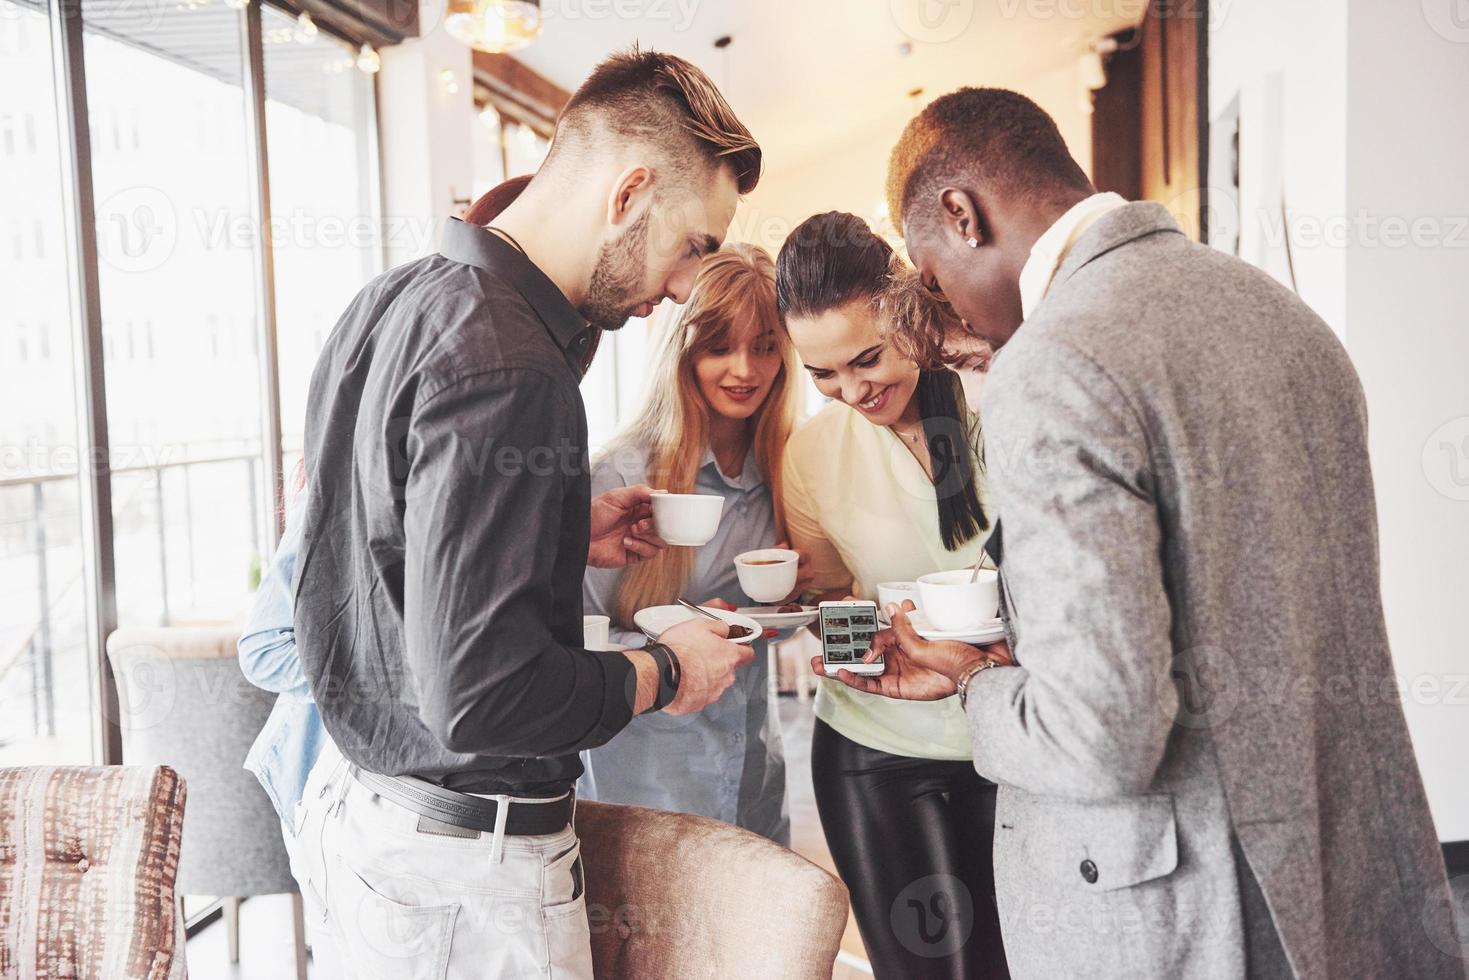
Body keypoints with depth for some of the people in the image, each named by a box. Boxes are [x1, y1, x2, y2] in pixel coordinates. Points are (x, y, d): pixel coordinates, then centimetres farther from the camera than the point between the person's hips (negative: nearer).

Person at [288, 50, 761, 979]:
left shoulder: (390, 303, 5)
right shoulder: (505, 364, -26)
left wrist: (563, 537, 10)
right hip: (464, 861, -9)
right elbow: (479, 694, -29)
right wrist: (664, 672, -14)